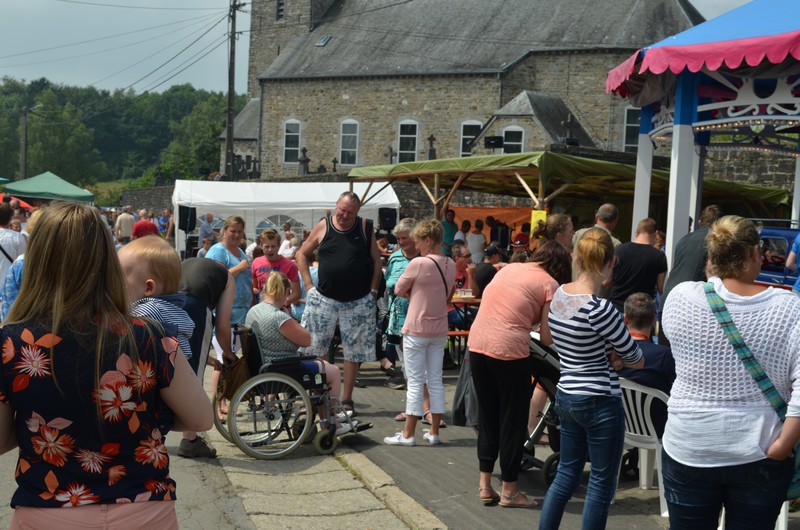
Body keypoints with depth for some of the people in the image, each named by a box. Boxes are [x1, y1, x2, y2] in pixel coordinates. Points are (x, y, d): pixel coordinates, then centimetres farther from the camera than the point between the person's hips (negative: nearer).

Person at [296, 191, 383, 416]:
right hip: (324, 299, 0)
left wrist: (373, 290, -1)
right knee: (313, 349, 1)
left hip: (358, 302, 0)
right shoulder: (322, 227, 0)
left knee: (354, 351, 6)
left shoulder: (364, 228, 0)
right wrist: (309, 285, 0)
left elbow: (376, 260, 5)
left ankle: (346, 399, 17)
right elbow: (302, 255, 8)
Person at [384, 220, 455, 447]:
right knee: (435, 380, 10)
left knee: (415, 382, -1)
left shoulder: (419, 263, -16)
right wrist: (418, 293, 5)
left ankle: (408, 434, 4)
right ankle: (434, 432, 16)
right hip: (440, 331, 6)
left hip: (416, 330, -6)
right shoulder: (450, 265, 3)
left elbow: (398, 290, -7)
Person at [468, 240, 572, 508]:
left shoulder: (508, 268, 17)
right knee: (512, 419, 9)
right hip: (509, 350, -6)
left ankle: (485, 485, 24)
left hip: (476, 344, 6)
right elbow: (547, 338, -3)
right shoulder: (550, 284, 0)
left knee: (487, 416, 18)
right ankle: (509, 490, 19)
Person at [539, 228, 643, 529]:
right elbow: (635, 360, -11)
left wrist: (605, 357, -2)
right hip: (600, 403, -7)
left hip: (566, 396, 8)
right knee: (601, 485, 6)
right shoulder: (599, 308, -22)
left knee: (566, 474, 18)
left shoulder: (558, 296, 0)